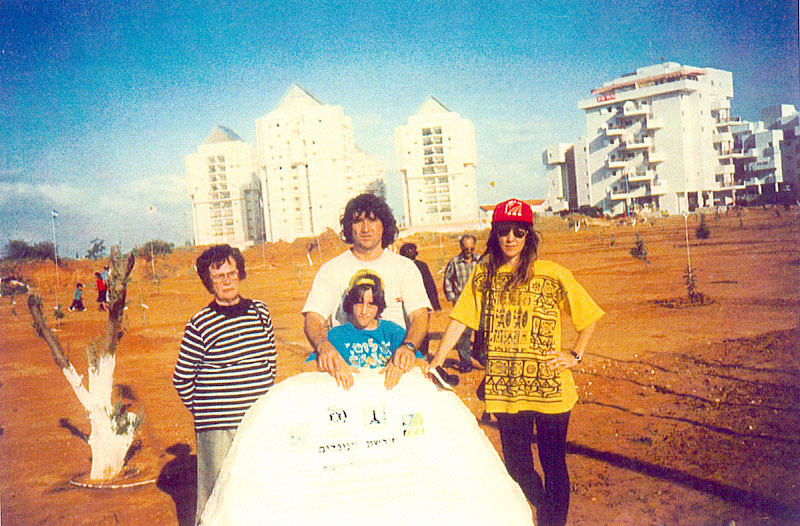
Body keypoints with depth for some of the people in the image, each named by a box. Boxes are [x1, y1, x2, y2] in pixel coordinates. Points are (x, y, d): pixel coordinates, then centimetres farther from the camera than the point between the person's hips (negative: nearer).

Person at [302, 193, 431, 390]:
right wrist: (324, 345, -26)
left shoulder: (405, 268, 9)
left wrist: (408, 347, -25)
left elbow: (420, 316, -3)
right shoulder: (330, 270, 8)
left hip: (395, 367, 0)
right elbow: (313, 319, -2)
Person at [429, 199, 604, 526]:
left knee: (553, 465, 7)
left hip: (548, 386, -3)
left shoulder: (553, 275, -3)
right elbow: (460, 318, 2)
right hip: (504, 388, 3)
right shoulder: (484, 274, 4)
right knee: (516, 465, 16)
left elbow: (588, 317, 6)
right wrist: (436, 360, -5)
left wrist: (575, 355, -3)